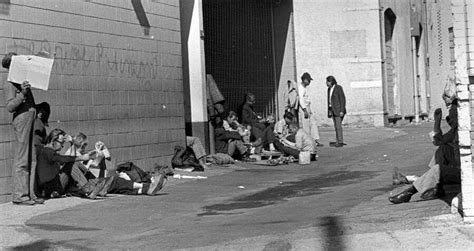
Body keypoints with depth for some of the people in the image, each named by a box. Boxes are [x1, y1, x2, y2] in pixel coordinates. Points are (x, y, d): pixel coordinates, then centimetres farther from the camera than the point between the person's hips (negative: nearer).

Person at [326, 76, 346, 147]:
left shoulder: (338, 88, -11)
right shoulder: (329, 89, 12)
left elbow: (342, 99, -14)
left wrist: (342, 111, -19)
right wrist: (329, 111, 12)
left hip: (338, 109, -8)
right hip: (332, 109, 8)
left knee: (338, 125, -12)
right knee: (336, 126, 5)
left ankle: (340, 142, -11)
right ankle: (337, 141, 6)